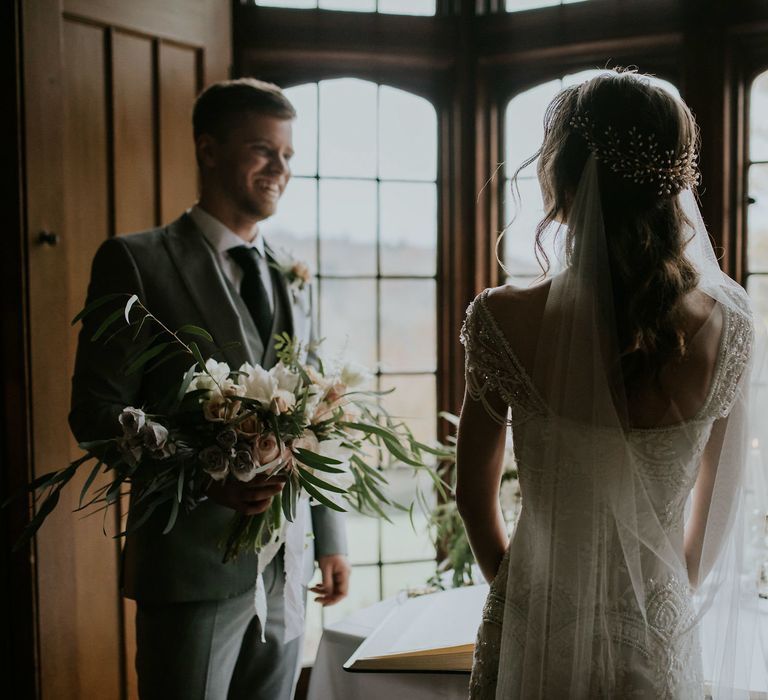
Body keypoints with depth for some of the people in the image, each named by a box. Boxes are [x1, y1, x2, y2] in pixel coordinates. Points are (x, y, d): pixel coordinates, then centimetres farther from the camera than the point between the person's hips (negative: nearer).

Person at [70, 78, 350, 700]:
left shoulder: (292, 280, 12)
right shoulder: (137, 261, -6)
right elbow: (96, 413, -9)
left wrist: (330, 540, 14)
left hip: (287, 563, 6)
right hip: (193, 561, -5)